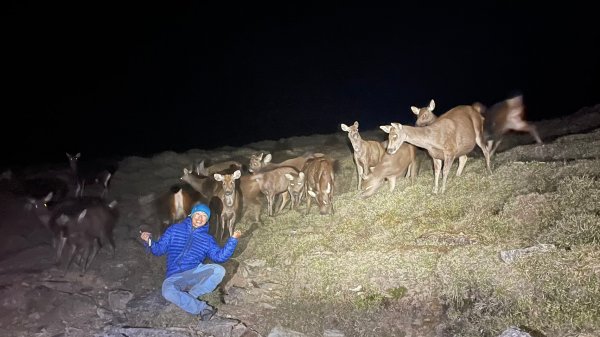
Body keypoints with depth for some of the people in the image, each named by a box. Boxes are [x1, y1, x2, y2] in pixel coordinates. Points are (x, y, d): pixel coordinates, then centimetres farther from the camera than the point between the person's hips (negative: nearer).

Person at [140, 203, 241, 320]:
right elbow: (159, 249, 13)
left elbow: (219, 256, 3)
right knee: (168, 291, -37)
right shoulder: (175, 229, 13)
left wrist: (233, 239, -5)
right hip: (175, 276, -2)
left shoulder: (207, 239, 17)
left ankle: (188, 295, -22)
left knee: (219, 271, -29)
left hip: (196, 272, 2)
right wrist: (149, 242, -8)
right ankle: (202, 308, -26)